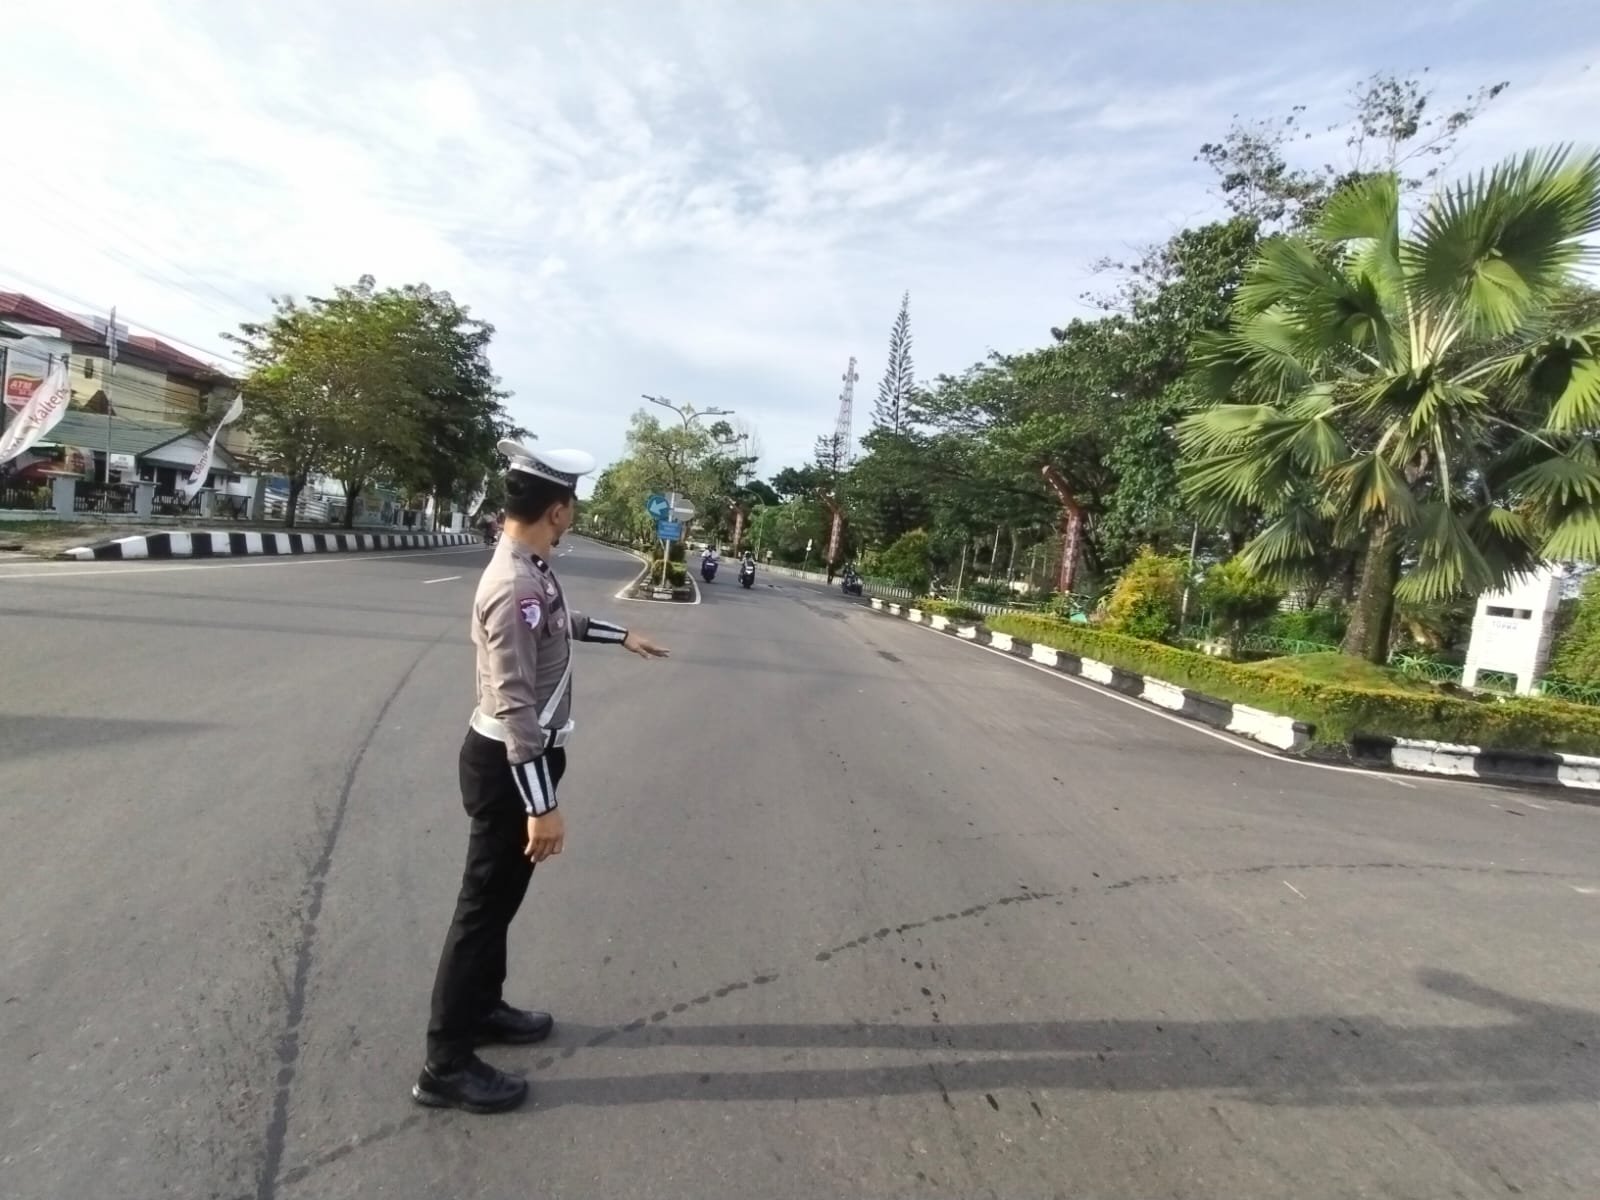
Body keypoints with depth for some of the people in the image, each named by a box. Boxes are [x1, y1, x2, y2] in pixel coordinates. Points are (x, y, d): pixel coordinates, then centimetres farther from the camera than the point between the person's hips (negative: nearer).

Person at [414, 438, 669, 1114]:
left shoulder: (533, 570, 5)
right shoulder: (514, 587, -27)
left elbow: (563, 621, 28)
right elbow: (514, 706, -29)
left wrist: (622, 637, 40)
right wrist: (542, 804, -27)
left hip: (521, 756, 10)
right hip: (509, 763, -10)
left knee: (499, 898, 22)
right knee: (484, 905, 2)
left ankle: (482, 1010, 41)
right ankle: (446, 1066, 16)